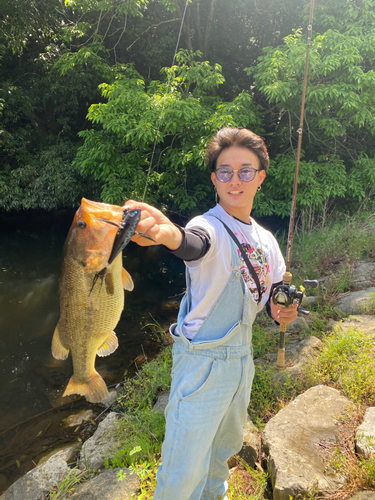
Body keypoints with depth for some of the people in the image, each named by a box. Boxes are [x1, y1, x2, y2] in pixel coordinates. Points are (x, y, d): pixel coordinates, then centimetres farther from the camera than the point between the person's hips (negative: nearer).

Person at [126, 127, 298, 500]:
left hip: (242, 357, 7)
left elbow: (273, 297, 13)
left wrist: (283, 311, -10)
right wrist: (169, 234, -66)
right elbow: (194, 244, -43)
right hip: (202, 360, -7)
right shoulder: (209, 226, -18)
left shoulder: (266, 241, 4)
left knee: (226, 445, 29)